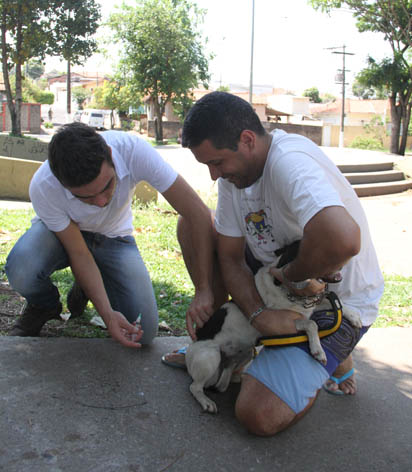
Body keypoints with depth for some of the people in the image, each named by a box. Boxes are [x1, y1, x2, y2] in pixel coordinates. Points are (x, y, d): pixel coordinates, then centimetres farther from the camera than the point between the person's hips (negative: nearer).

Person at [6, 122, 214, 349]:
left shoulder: (134, 150, -36)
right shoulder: (42, 188, -34)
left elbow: (198, 214, -32)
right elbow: (79, 253, -22)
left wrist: (204, 289, -34)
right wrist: (107, 313, -33)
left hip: (113, 236, 1)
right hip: (59, 232, -1)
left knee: (143, 332, -16)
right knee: (21, 272, -35)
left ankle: (85, 289, 16)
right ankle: (44, 306, 3)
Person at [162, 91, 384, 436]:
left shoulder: (289, 162, -31)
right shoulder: (233, 169, -4)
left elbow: (343, 240, -49)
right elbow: (230, 257, -3)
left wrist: (293, 276, -28)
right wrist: (258, 314, -21)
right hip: (276, 274, 8)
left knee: (260, 416, -19)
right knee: (192, 224, -1)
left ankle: (334, 358, 9)